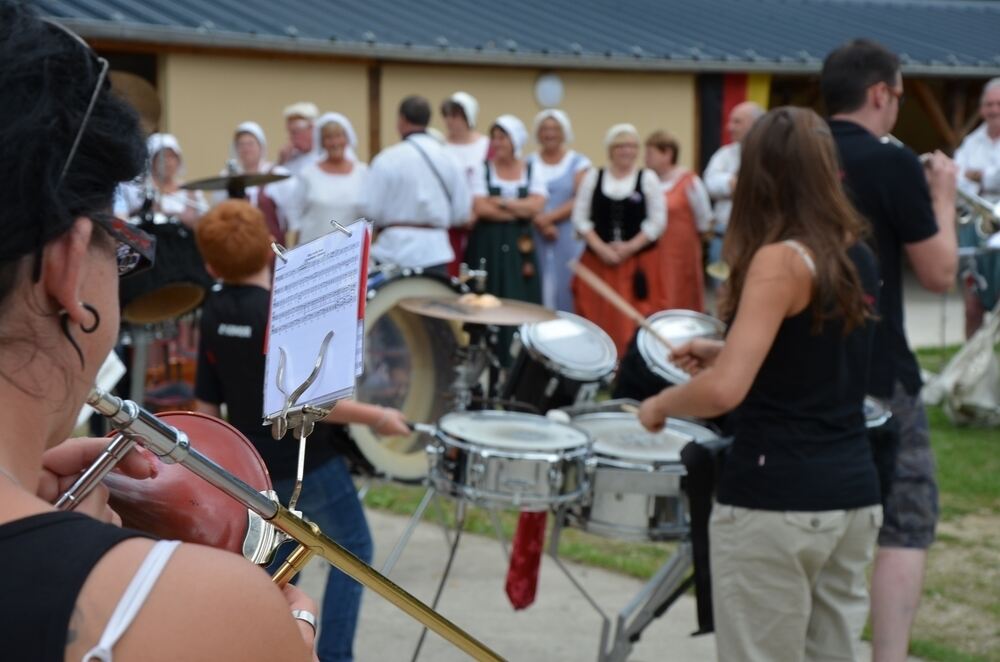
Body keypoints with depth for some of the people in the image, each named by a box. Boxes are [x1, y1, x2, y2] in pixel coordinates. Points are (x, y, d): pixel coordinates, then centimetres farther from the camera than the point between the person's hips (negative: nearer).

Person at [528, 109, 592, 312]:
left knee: (565, 288, -5)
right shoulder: (529, 164, 11)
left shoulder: (578, 163, 5)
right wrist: (542, 224, -13)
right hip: (535, 238, 2)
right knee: (538, 290, -3)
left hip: (569, 239, -1)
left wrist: (550, 216, -17)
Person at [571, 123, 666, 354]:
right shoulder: (593, 177, 6)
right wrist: (601, 248, -8)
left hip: (638, 263, -1)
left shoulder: (648, 178, 3)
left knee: (635, 321, -5)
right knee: (599, 321, 1)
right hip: (598, 261, 1)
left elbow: (658, 221, -2)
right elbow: (580, 218, 3)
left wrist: (630, 247, -11)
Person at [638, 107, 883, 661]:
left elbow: (724, 391, -23)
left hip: (776, 500, -8)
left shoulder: (780, 260, -15)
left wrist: (661, 403, -5)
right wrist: (727, 352, 21)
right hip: (853, 495, 8)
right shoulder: (859, 258, 8)